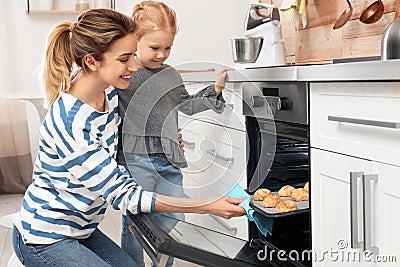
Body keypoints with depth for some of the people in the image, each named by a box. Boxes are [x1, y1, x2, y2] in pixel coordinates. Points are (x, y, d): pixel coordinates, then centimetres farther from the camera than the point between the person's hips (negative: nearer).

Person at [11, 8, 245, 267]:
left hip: (82, 231, 7)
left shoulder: (110, 95, -5)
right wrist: (207, 206, -31)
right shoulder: (69, 120, -31)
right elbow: (123, 195, -29)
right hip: (44, 241, -7)